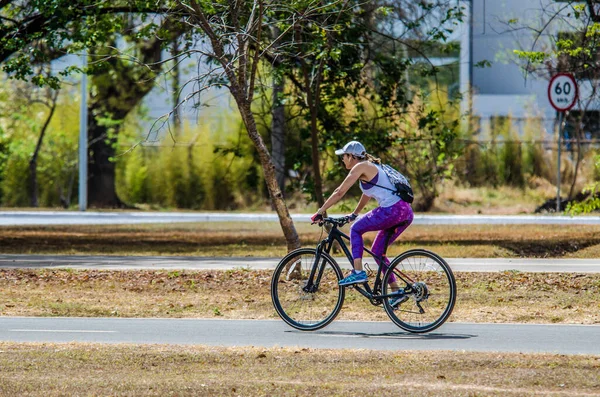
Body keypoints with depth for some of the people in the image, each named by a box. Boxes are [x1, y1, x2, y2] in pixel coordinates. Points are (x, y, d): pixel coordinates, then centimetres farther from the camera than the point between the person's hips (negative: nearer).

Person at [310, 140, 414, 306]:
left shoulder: (360, 167, -2)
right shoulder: (372, 166, 25)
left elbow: (339, 192, -3)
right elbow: (367, 194, 38)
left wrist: (320, 212, 1)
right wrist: (354, 214, 47)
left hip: (392, 210, -9)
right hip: (406, 212, 9)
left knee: (356, 229, 6)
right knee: (377, 251, 17)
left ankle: (358, 272, -7)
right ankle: (396, 292, 12)